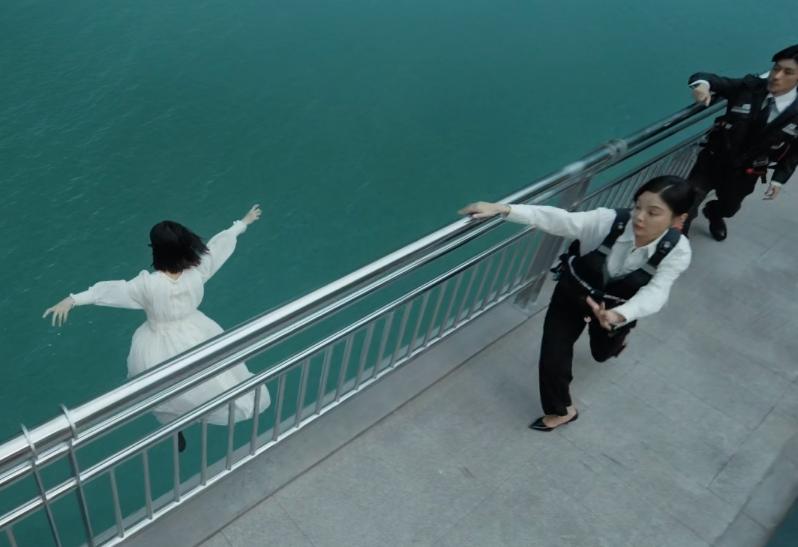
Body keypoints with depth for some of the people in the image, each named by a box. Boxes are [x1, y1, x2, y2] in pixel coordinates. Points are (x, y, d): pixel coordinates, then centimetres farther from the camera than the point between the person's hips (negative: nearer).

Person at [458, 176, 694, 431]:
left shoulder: (677, 251, -29)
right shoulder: (608, 221, -32)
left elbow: (654, 294, -40)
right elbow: (557, 219, -41)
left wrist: (618, 315, -62)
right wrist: (503, 208, -53)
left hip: (618, 307, 1)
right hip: (573, 294, 0)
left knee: (602, 352, 27)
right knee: (553, 356, 2)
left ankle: (616, 339, 66)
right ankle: (561, 410, 31)